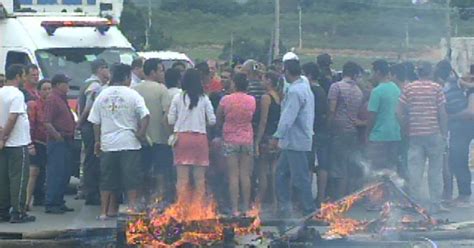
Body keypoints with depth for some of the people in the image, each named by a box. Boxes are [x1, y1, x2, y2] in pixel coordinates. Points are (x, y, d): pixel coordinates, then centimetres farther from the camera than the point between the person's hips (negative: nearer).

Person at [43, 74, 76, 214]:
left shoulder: (62, 99, 19)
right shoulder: (52, 99, -11)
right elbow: (47, 122, -19)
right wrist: (57, 136, -22)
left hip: (66, 141, 10)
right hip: (57, 141, -10)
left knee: (65, 173, 12)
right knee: (56, 173, -8)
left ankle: (59, 202, 18)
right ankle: (50, 204, -4)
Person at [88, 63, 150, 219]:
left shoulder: (102, 95, 6)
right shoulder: (132, 95, -5)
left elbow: (95, 121, 8)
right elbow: (145, 116, -15)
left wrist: (97, 141, 15)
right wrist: (142, 133, -6)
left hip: (107, 143, 4)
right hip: (129, 143, -4)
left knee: (107, 179, 10)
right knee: (132, 177, 2)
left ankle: (104, 211, 11)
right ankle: (132, 207, -2)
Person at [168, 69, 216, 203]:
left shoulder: (177, 98, -1)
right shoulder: (204, 99, -1)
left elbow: (170, 120, 0)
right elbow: (212, 120, -1)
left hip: (182, 137, 0)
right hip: (200, 138, 0)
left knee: (182, 177, 3)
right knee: (199, 177, 8)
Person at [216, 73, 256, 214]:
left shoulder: (226, 100, -9)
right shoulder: (252, 100, -3)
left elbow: (218, 121, 0)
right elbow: (252, 118, 7)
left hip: (230, 140, -2)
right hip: (247, 139, 2)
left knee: (233, 175, 0)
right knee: (245, 174, 7)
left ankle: (235, 208, -2)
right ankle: (246, 207, 10)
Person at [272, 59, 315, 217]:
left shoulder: (294, 91, -18)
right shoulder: (305, 87, 14)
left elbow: (288, 117, -23)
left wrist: (277, 136, -21)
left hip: (296, 142, -10)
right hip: (293, 141, 10)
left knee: (300, 177, -4)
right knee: (281, 172, 15)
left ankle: (309, 211, 1)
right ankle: (284, 206, 18)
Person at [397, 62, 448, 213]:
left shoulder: (408, 88, 3)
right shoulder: (437, 88, -3)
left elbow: (400, 113, 0)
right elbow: (442, 114, -5)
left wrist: (407, 129, 12)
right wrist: (444, 134, 3)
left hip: (415, 134, 2)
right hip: (433, 133, -2)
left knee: (414, 170, 5)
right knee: (435, 170, 7)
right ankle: (435, 204, 8)